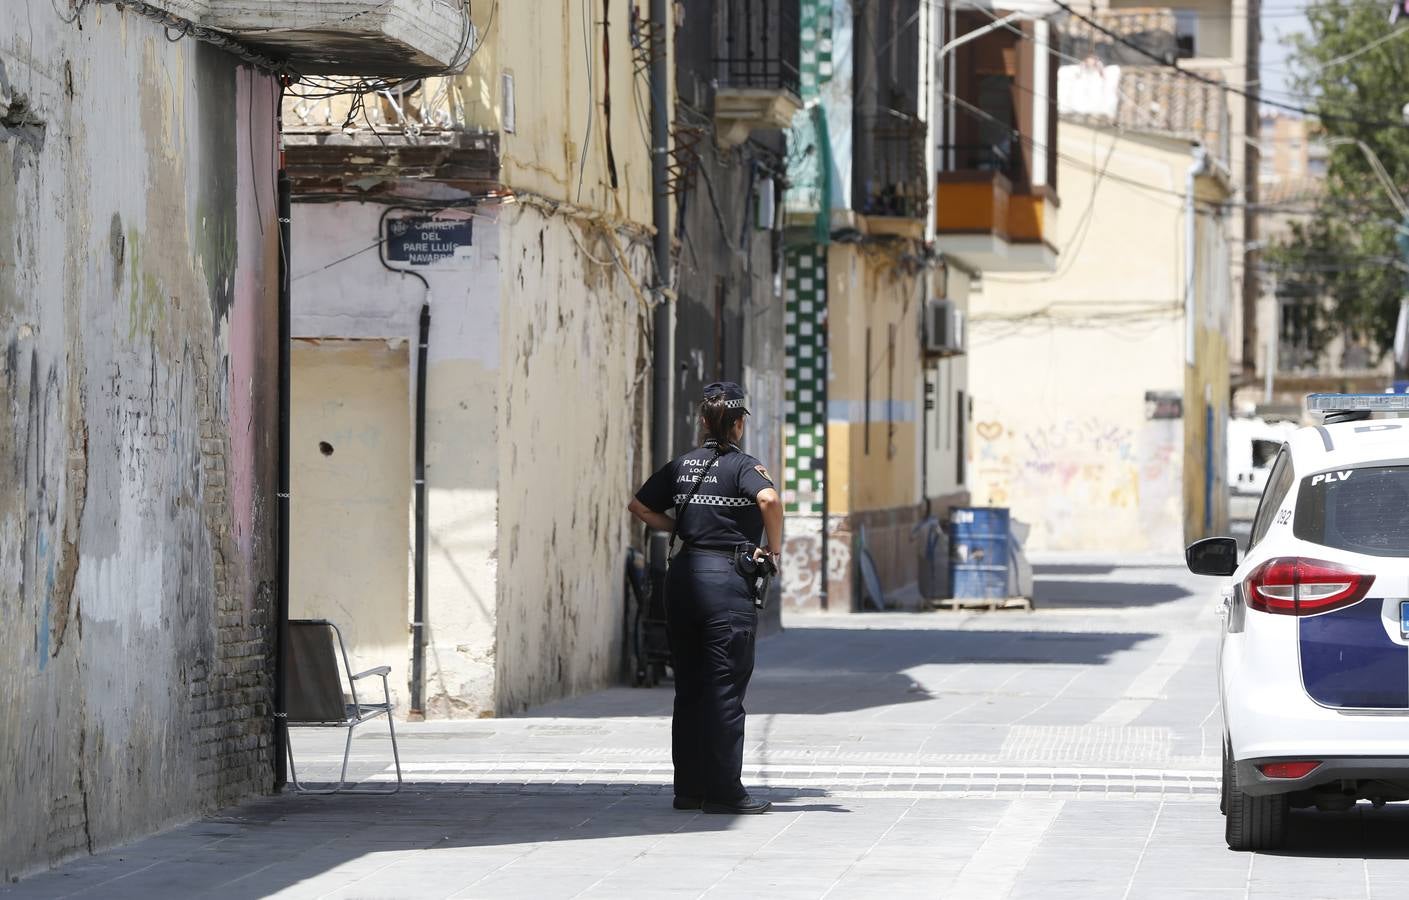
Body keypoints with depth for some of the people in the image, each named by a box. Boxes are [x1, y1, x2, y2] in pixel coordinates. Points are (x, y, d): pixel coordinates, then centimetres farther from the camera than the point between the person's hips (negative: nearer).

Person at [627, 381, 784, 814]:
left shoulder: (681, 466, 11)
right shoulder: (743, 465, -6)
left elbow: (640, 506, 17)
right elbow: (769, 499, -25)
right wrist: (773, 550, -12)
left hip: (683, 575, 6)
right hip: (728, 579, -6)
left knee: (688, 687, 11)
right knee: (725, 688, -3)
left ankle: (688, 787, 14)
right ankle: (723, 791, -4)